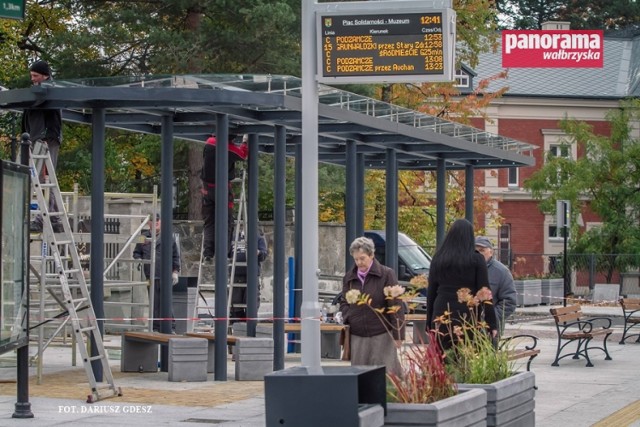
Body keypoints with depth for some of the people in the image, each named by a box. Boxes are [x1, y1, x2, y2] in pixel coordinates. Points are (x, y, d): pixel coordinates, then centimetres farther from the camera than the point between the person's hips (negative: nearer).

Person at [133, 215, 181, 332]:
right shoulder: (144, 237, 12)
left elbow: (175, 256, 11)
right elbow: (136, 252, 19)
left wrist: (175, 271, 4)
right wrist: (138, 259, -3)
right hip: (150, 276, 2)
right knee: (154, 303, 3)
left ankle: (170, 327, 0)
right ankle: (155, 327, 8)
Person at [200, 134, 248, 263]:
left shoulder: (209, 143, -4)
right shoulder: (230, 148, -14)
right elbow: (243, 154, 5)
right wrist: (245, 142, 21)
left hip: (207, 188, 4)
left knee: (208, 223, 9)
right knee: (226, 223, 4)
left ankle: (207, 254, -1)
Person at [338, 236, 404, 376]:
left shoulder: (386, 274, -4)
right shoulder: (349, 277, 11)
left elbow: (396, 306, -6)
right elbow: (344, 302, 21)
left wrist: (398, 335, -10)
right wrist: (345, 316, -2)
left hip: (381, 335, -4)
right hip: (357, 337, 4)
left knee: (385, 374, -6)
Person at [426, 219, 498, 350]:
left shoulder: (438, 258, 7)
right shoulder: (476, 259, -2)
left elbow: (431, 291, 10)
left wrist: (429, 322, 15)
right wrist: (492, 324, -2)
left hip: (441, 316, 3)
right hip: (468, 315, -3)